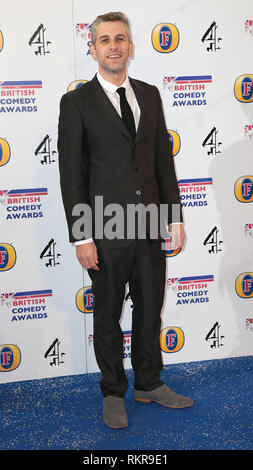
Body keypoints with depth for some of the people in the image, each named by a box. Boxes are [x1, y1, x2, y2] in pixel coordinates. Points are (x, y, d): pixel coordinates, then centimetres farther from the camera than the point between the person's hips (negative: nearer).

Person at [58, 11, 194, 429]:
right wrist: (81, 237, -12)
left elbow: (163, 157, 10)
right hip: (105, 231, -4)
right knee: (108, 317, 10)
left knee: (150, 309, 16)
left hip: (149, 225, 4)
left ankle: (149, 383, 35)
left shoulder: (149, 95, 8)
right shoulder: (77, 103, -6)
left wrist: (175, 216, 6)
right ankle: (113, 393, 28)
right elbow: (71, 174, -8)